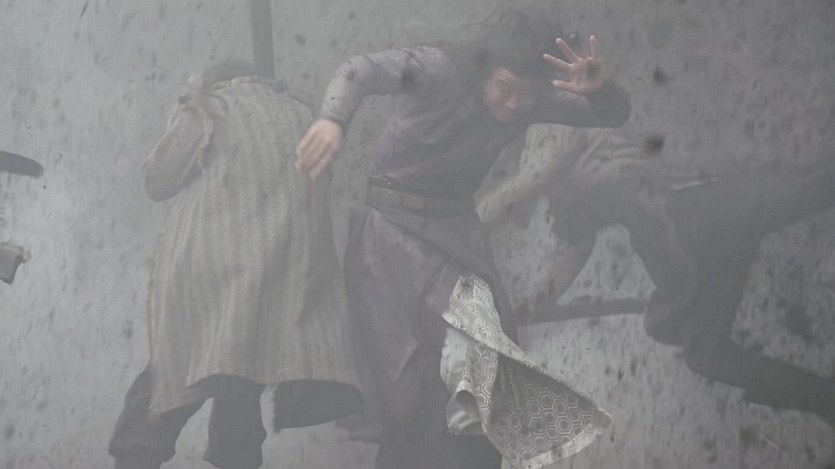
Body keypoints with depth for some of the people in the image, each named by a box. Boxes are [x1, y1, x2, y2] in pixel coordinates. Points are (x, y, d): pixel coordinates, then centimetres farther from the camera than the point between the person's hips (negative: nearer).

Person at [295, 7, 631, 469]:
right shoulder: (442, 69, -22)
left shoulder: (532, 101, -5)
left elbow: (613, 114, -2)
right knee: (409, 369, -5)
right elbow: (364, 69, -38)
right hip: (394, 226, -4)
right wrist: (333, 118, -60)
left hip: (455, 227, 4)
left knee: (483, 356, -10)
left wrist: (600, 88, -27)